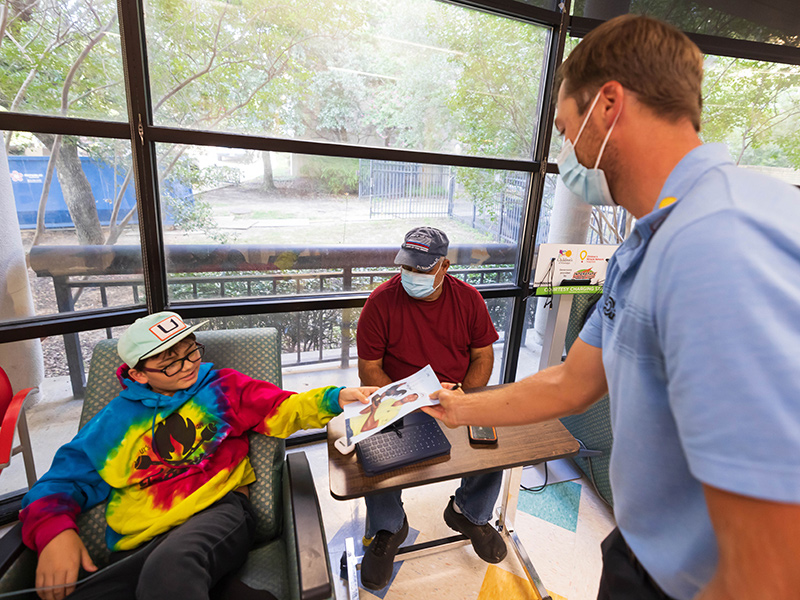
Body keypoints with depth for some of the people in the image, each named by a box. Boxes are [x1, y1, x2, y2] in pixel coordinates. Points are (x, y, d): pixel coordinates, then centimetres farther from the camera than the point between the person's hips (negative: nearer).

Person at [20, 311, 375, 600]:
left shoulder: (222, 387, 12)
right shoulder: (116, 420, 15)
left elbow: (283, 409, 4)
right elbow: (63, 482, 17)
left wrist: (336, 399, -13)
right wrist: (54, 532, -5)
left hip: (217, 512, -3)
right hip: (138, 547, 4)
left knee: (170, 567, -35)